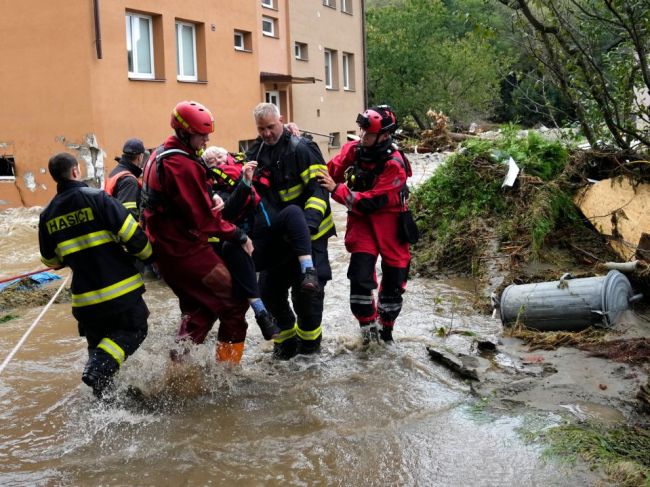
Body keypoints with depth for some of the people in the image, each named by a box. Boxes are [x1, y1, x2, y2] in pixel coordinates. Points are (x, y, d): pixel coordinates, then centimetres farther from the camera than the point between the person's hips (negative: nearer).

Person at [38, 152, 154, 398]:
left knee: (97, 339, 23)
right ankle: (99, 369, -12)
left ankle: (102, 389, 16)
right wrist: (148, 255, 5)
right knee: (134, 329, 11)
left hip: (85, 298, 5)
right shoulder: (96, 197, -10)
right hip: (119, 289, -5)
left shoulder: (47, 215, 6)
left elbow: (51, 260, 16)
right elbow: (131, 233, -14)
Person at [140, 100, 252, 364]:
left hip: (165, 250, 10)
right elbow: (204, 218, -22)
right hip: (188, 251, -10)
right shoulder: (183, 165, -21)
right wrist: (239, 236, -13)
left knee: (199, 309, 21)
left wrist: (210, 199, -1)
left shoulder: (160, 155, 11)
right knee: (234, 303, 0)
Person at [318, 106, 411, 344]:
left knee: (393, 283, 9)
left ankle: (385, 329, 32)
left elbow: (370, 202, -25)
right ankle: (369, 329, 5)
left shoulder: (394, 164, -21)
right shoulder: (352, 149, -8)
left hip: (389, 222, -1)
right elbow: (330, 172, 0)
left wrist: (336, 189, -28)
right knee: (360, 277, -15)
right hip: (361, 220, 2)